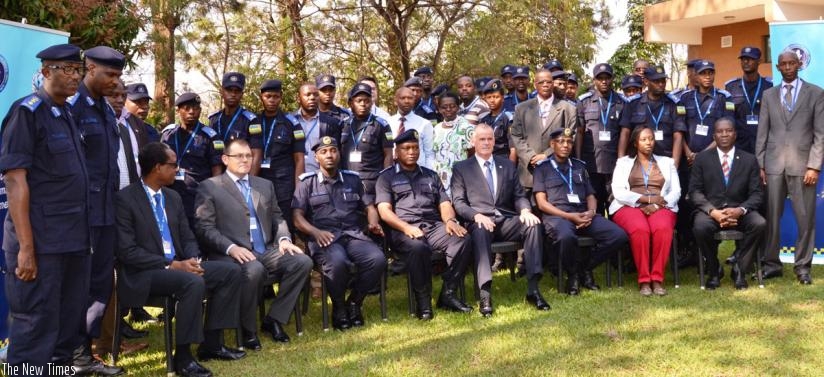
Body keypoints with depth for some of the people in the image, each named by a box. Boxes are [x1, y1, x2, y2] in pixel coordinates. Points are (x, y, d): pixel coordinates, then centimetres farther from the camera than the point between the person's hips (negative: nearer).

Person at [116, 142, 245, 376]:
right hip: (143, 274, -8)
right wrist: (171, 265, -21)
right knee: (194, 283, -33)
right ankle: (182, 357, -21)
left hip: (177, 265, 8)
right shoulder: (125, 199, -11)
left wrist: (193, 260, -9)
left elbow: (188, 237, 15)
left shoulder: (173, 197, 12)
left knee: (231, 271, -6)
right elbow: (127, 251, -17)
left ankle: (211, 343, 0)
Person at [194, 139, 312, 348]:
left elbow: (277, 218, 22)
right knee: (254, 269, -37)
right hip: (234, 254, -5)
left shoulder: (265, 185, 22)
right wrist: (231, 248, -20)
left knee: (303, 261, -19)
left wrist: (283, 239, -1)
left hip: (267, 251, 6)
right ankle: (248, 329, -14)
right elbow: (205, 228, -5)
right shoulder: (209, 187, 4)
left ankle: (274, 319, -5)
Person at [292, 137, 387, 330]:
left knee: (378, 259, -28)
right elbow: (297, 217, 3)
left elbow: (369, 206, 20)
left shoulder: (353, 179, 22)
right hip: (324, 238, -3)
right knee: (337, 261, -38)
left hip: (354, 235, 3)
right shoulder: (307, 183, 13)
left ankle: (354, 302, -4)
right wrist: (316, 232, -16)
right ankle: (338, 307, -10)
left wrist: (373, 223, -3)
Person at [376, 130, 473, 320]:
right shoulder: (386, 177, 13)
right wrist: (407, 227, -18)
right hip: (403, 230, -4)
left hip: (434, 226, 4)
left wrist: (450, 220, -7)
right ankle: (423, 301, -24)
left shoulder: (430, 176, 26)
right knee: (418, 247, -39)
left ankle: (448, 294, -18)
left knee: (462, 239, -26)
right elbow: (384, 210, 0)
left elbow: (444, 204, 18)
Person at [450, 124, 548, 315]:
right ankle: (485, 294, -46)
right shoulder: (461, 168, 13)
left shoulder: (508, 165, 23)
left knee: (534, 225, -27)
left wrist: (525, 209, -7)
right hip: (479, 221, -3)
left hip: (506, 221, 3)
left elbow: (519, 195, 17)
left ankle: (533, 288, -29)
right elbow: (458, 202, 3)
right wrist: (476, 215, -17)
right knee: (480, 231, -39)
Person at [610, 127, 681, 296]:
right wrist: (646, 199, -9)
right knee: (640, 230, -36)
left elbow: (676, 191, 10)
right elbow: (618, 192, 3)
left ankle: (657, 279, -29)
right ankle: (643, 280, -29)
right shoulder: (623, 162, 17)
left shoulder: (667, 162, 22)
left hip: (660, 208, 1)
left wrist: (656, 205, -9)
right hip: (630, 207, -1)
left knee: (663, 229, -35)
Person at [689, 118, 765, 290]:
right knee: (700, 227, -34)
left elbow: (757, 194, 5)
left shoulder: (749, 160, 10)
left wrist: (740, 210, -16)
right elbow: (695, 191, 1)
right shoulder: (702, 159, 8)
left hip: (739, 211, 1)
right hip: (710, 210, -1)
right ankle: (713, 270, -6)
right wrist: (713, 212, -17)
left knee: (760, 224, -30)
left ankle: (739, 269, -8)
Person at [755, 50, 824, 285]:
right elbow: (762, 133, 10)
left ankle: (802, 266, 10)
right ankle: (771, 264, 12)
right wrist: (760, 165, 2)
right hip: (773, 165, 2)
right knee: (771, 217, 3)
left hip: (802, 164, -2)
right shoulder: (769, 95, 12)